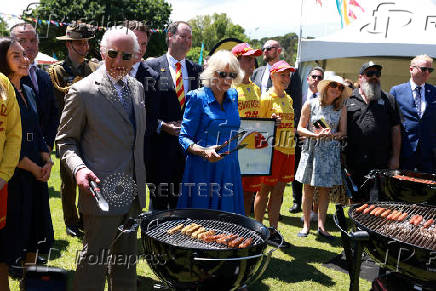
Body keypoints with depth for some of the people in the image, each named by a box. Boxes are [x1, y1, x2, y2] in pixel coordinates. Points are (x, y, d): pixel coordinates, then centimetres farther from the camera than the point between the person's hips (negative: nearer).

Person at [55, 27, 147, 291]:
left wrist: (140, 182, 15)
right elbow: (65, 140, -5)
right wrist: (79, 168, -24)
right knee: (94, 259, 4)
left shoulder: (137, 87, 9)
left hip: (133, 191, 7)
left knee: (127, 257, 20)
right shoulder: (82, 91, -11)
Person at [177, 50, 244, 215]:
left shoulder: (233, 96, 11)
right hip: (202, 169, -5)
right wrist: (203, 152, -24)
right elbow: (184, 137, -9)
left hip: (229, 170, 5)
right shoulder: (198, 97, -6)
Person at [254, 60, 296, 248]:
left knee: (278, 191, 8)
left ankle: (273, 231, 15)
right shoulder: (266, 98, -5)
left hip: (288, 150, 7)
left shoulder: (288, 99, 17)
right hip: (271, 149, -7)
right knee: (264, 190, 0)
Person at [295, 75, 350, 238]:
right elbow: (300, 129, 1)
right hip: (311, 150, -1)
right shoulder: (310, 104, 1)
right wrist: (315, 134, -16)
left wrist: (331, 135, -15)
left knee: (325, 189, 4)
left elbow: (343, 132, 5)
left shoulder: (341, 109, 6)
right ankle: (306, 225, 14)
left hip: (330, 152, 1)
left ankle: (321, 226, 12)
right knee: (308, 188, 4)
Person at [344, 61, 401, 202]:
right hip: (355, 163, 0)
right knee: (356, 201, 10)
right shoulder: (348, 99, 7)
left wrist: (395, 157, 0)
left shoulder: (388, 100, 10)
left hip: (382, 163, 0)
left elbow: (395, 130, 7)